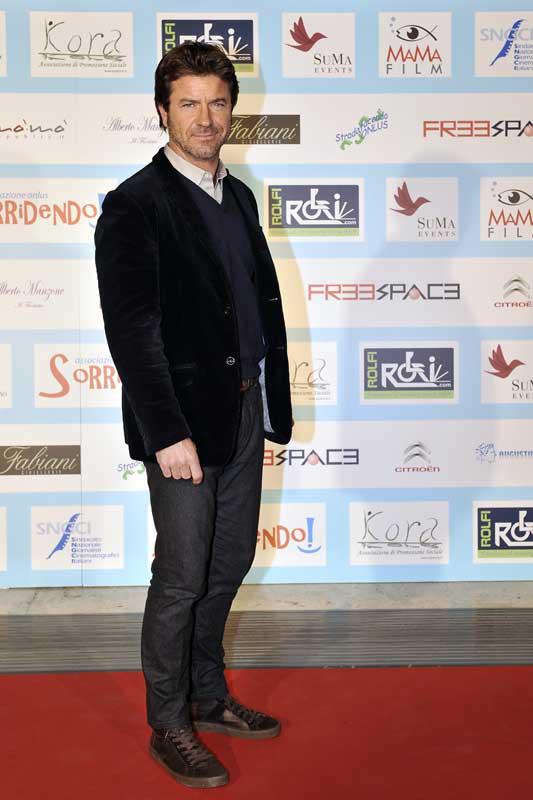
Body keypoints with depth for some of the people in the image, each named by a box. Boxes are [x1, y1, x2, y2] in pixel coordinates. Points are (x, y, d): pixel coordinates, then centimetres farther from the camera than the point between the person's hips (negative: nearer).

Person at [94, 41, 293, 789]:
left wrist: (273, 401, 10)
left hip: (245, 414, 8)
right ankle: (168, 726, 23)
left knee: (229, 564, 17)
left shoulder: (238, 195, 13)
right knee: (181, 578, 4)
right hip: (187, 419, -8)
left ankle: (208, 696, 36)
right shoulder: (135, 205, -11)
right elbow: (131, 329, -17)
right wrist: (167, 433, -21)